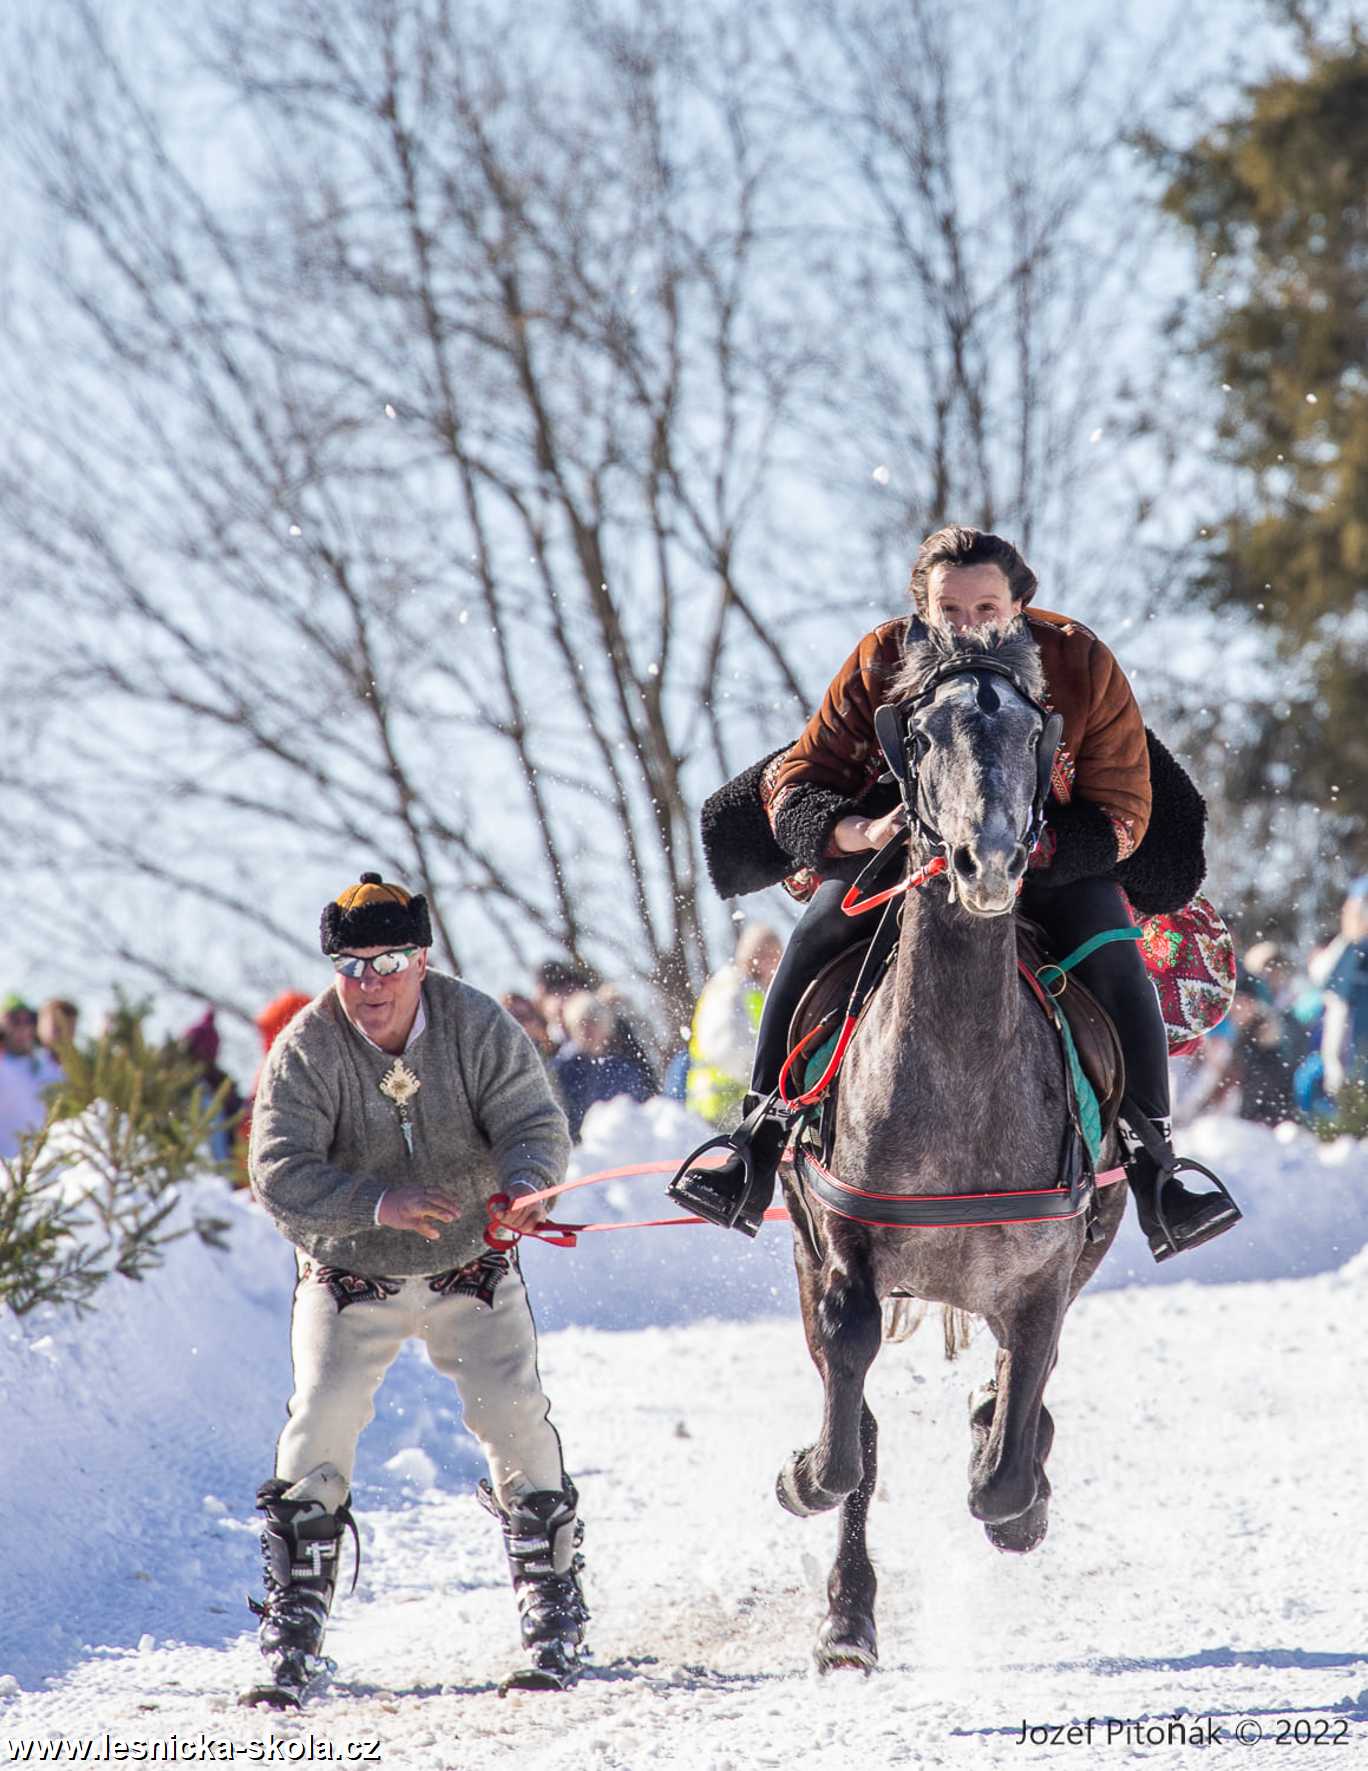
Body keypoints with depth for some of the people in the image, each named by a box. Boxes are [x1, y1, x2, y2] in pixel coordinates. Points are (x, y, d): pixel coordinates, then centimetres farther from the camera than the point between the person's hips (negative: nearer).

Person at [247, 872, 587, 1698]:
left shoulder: (477, 1026, -13)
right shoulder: (306, 1050, -16)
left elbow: (537, 1125, -18)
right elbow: (282, 1171, -23)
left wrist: (525, 1183, -42)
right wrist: (378, 1203, -39)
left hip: (473, 1267, 1)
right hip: (350, 1274, 0)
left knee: (514, 1413, -12)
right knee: (323, 1418, -14)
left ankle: (554, 1598, 4)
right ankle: (296, 1614, -1)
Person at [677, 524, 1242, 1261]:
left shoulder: (1081, 666, -21)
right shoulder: (881, 662, -19)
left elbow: (1121, 812, -16)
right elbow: (796, 784, -14)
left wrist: (1035, 852, -35)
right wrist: (860, 831, -37)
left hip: (1052, 852, -1)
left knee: (1115, 965, -26)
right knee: (817, 936, -24)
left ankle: (1151, 1167, -17)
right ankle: (758, 1142, -17)